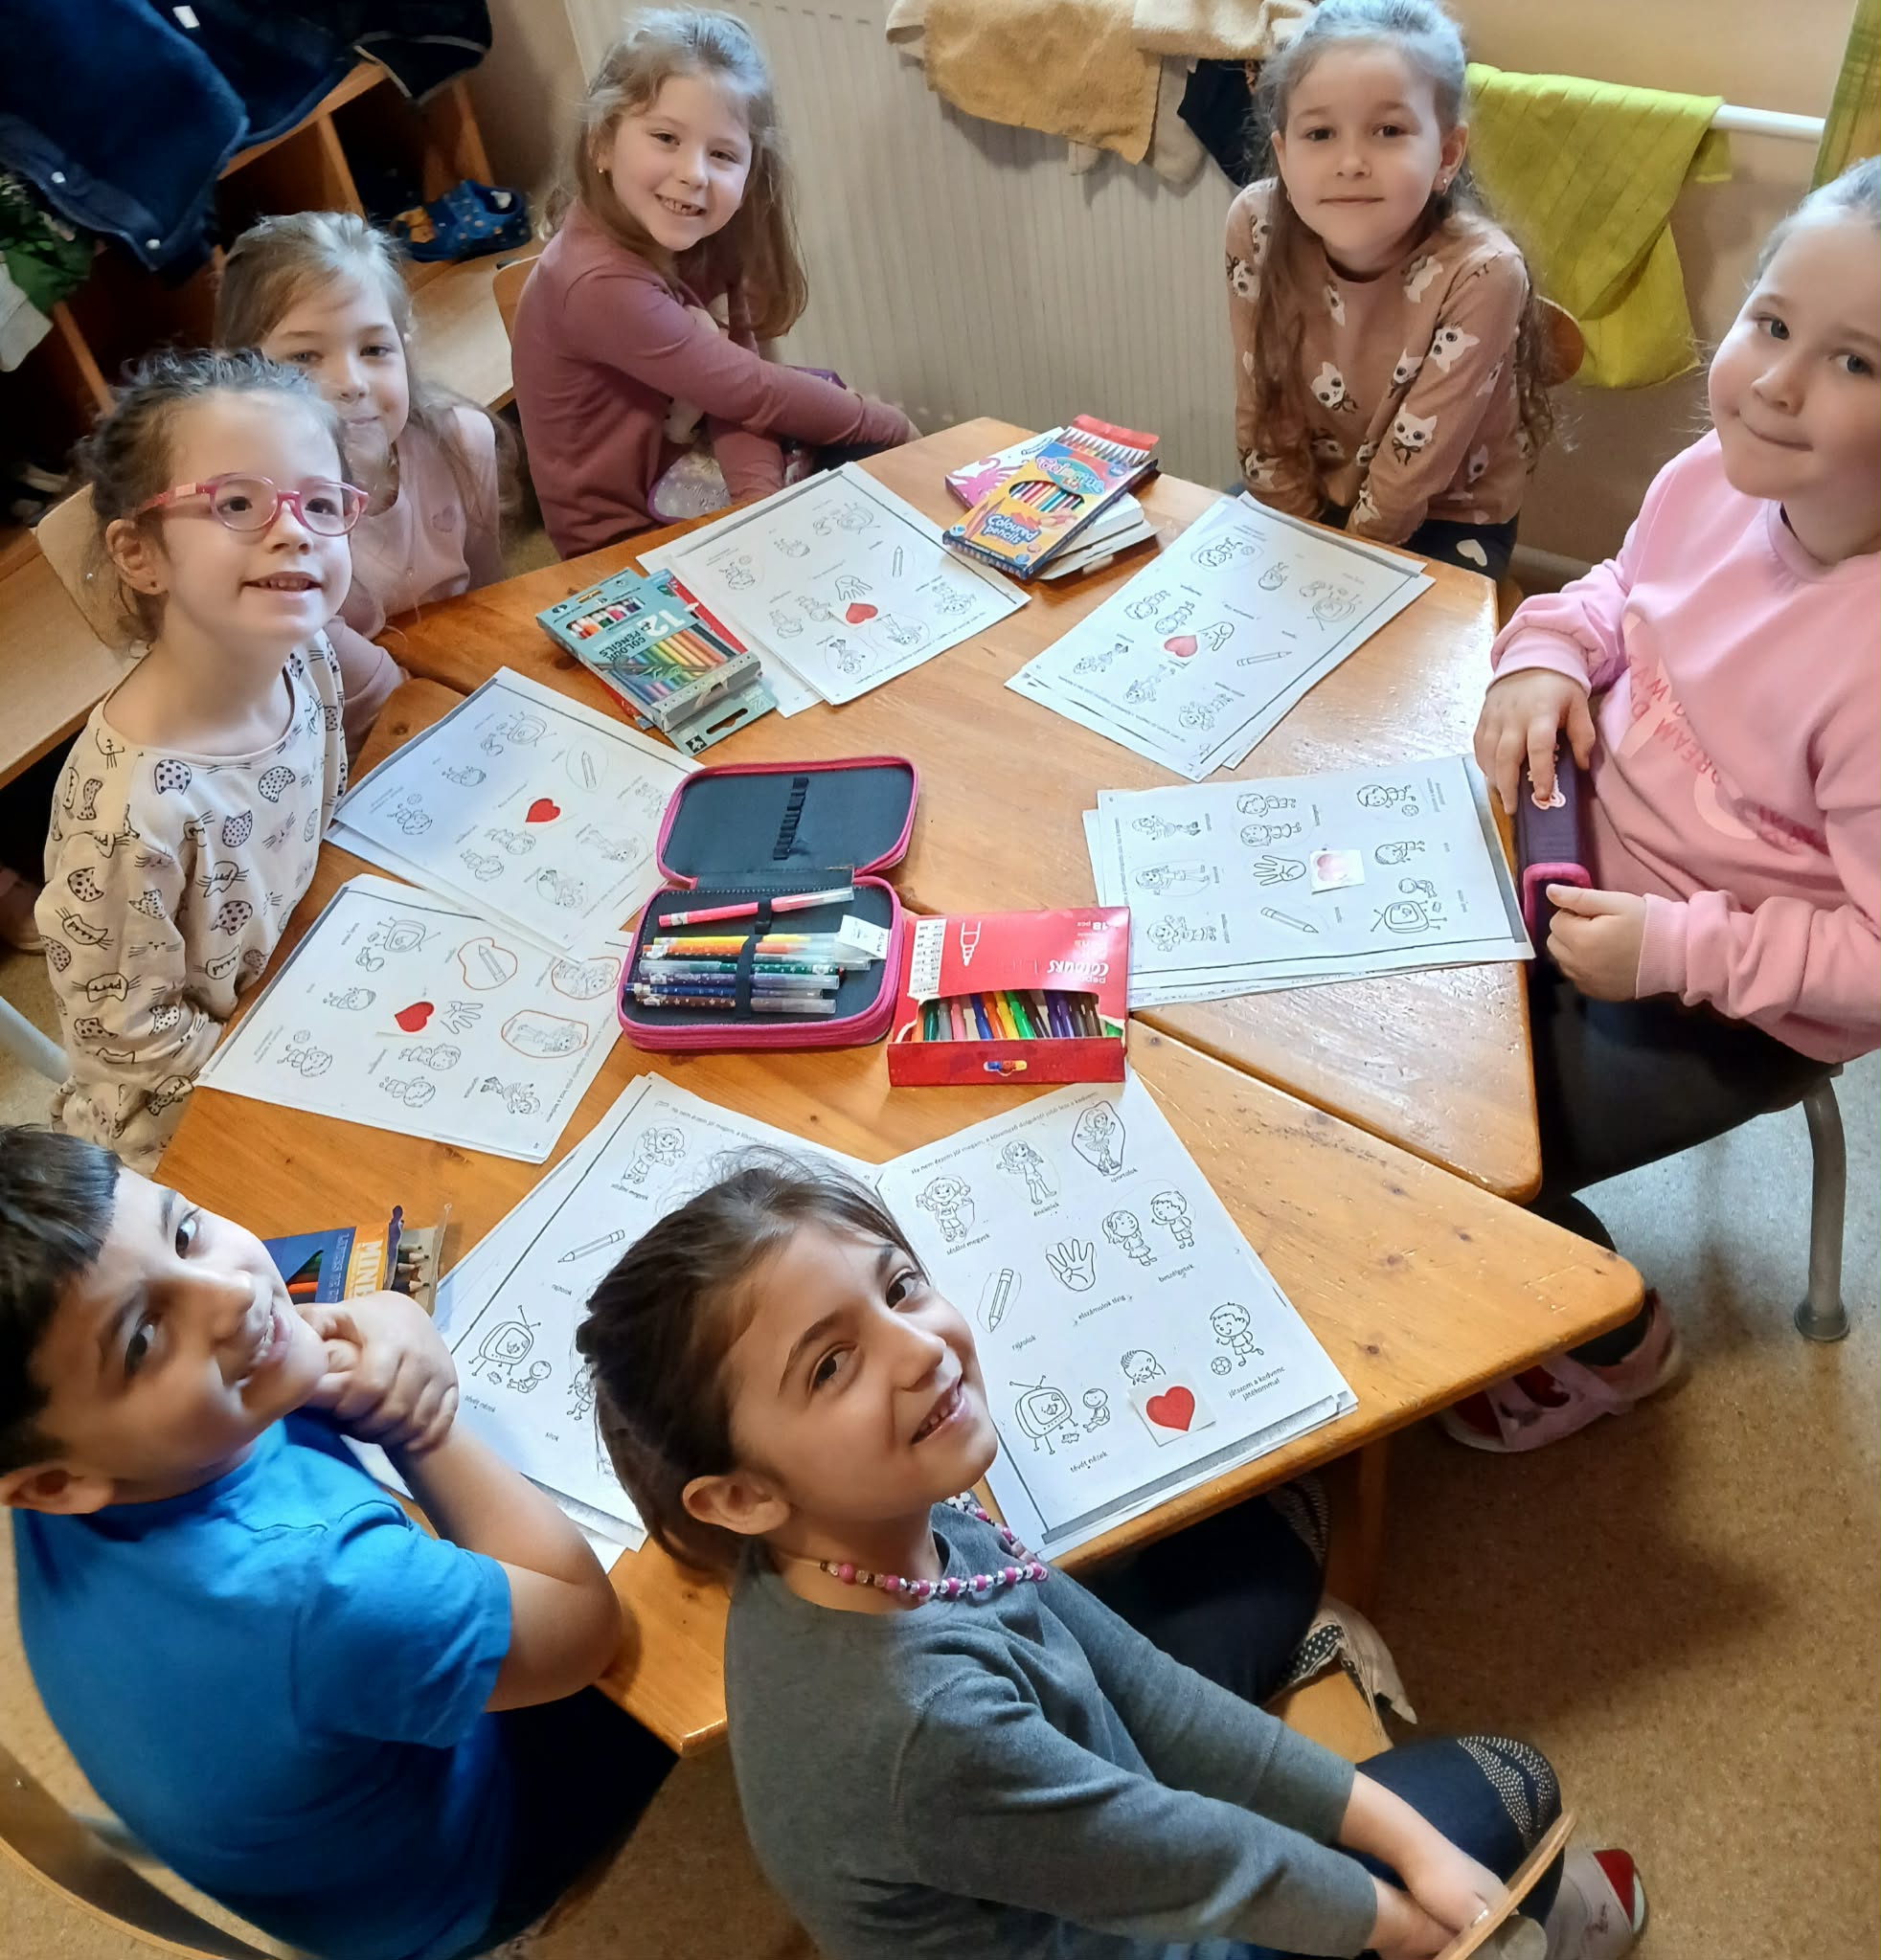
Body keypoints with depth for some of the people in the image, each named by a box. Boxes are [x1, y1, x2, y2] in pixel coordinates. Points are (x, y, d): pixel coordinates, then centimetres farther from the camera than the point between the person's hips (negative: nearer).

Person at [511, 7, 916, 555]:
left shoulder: (702, 240, -6)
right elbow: (748, 392, -24)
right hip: (625, 532, -7)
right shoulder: (603, 283, -30)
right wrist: (891, 427, -14)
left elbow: (735, 387, -12)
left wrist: (762, 492, -31)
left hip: (685, 462, 7)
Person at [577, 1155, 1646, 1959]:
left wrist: (1404, 1835, -7)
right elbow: (1185, 1871, -24)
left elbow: (1141, 1690, -10)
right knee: (1505, 1788, 4)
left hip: (1094, 1851, 6)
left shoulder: (903, 1526, -18)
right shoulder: (923, 1722, -40)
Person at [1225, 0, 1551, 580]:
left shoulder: (1482, 274, -28)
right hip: (1308, 497, 4)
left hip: (1447, 516, -3)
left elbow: (1413, 469, -21)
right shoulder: (1256, 226, -18)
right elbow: (1263, 412, -9)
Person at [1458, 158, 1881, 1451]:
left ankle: (1617, 1344, 24)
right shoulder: (1719, 479, -13)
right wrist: (1549, 656, -9)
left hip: (1735, 1004, -7)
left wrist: (1678, 948, -28)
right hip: (1601, 865, 7)